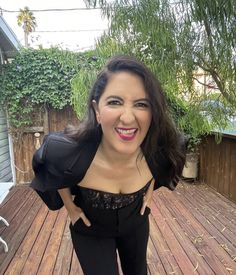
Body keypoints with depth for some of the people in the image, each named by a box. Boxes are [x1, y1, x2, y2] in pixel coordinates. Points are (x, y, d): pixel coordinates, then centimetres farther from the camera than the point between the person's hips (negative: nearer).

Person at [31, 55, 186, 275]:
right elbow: (54, 173, -11)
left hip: (136, 223, 3)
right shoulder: (69, 154, -37)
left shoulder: (159, 152, -29)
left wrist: (150, 191, 2)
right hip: (90, 232, -2)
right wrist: (69, 206, -5)